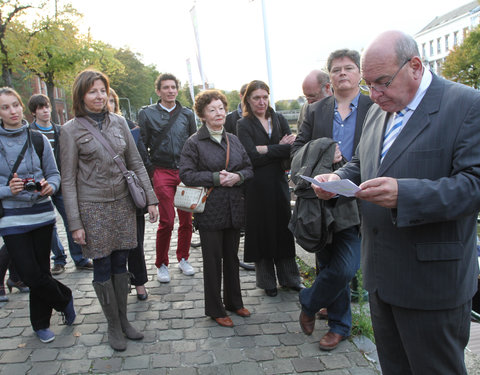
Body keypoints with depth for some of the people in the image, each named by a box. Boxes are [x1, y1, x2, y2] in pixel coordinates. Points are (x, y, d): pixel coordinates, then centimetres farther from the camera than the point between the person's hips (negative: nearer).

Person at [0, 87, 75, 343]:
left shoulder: (38, 140, 3)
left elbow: (53, 173, 6)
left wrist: (50, 186, -15)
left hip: (42, 213, 2)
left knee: (41, 271, 9)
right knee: (30, 275, -5)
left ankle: (41, 324, 31)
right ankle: (64, 299, 25)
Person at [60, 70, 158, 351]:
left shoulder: (119, 122, 5)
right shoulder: (72, 130, -5)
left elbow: (136, 163, 8)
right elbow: (68, 179, -5)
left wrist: (151, 198, 3)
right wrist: (75, 223, -9)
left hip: (123, 203, 3)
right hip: (93, 208, -3)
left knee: (120, 263, 12)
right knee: (103, 268, 4)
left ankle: (124, 319, 27)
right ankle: (114, 325, 21)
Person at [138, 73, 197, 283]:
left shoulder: (187, 114, 11)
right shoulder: (147, 113, 4)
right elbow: (142, 145, 3)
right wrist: (150, 171, -3)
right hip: (162, 172, -3)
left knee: (186, 219, 5)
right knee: (167, 221, -5)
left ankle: (183, 259, 24)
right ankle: (161, 264, 13)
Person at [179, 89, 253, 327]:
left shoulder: (233, 140, 10)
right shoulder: (194, 143, -6)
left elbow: (249, 167, 12)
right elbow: (186, 174, -12)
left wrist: (238, 176, -10)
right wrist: (216, 178, -18)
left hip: (234, 209, 5)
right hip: (210, 210, -5)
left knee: (232, 257, 16)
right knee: (213, 260, 6)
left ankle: (233, 302, 34)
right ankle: (215, 309, 22)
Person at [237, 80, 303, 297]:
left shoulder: (279, 120, 9)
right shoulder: (244, 124, -3)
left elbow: (292, 149, -4)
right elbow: (252, 157, -16)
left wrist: (266, 149, -16)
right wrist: (281, 148, -13)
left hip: (279, 183, 4)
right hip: (257, 187, -3)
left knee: (284, 228, 10)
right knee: (262, 231, 5)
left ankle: (289, 278, 25)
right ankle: (267, 282, 21)